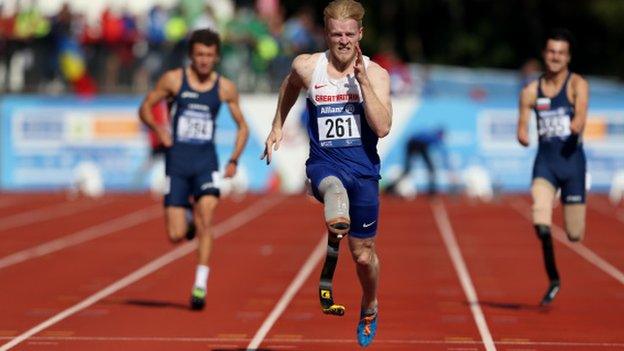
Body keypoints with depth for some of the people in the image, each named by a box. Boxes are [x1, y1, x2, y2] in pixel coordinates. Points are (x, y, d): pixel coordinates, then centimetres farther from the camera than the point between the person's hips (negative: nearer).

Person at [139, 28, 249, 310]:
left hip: (206, 163, 0)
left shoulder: (225, 88, 2)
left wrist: (234, 160, 0)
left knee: (205, 218, -22)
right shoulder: (173, 80, -2)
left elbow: (242, 126, 12)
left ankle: (200, 284, -16)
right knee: (176, 236, -4)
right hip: (177, 162, 0)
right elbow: (145, 107, 7)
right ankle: (187, 218, 33)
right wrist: (158, 128, -12)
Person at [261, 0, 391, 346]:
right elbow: (289, 88, 22)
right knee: (334, 190, -42)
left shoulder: (376, 74, -6)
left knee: (364, 254, 14)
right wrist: (277, 128, 25)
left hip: (364, 168, 1)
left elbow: (383, 128, -19)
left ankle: (369, 310, 44)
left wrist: (362, 79, -22)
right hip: (324, 163, -1)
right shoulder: (307, 67, -3)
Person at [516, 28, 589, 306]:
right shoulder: (531, 92, 5)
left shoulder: (577, 85, -4)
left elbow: (581, 114, -20)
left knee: (574, 235, 2)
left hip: (572, 160, -1)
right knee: (540, 224, -21)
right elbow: (523, 125, 8)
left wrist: (576, 126, -41)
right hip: (544, 161, 1)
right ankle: (553, 279, 0)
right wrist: (522, 135, -13)